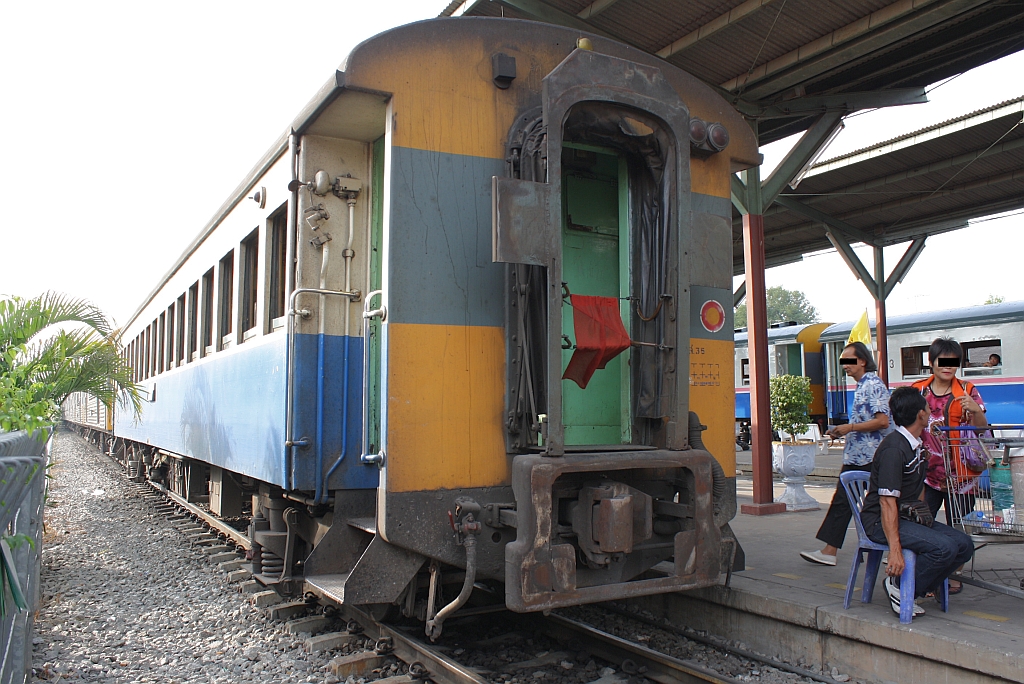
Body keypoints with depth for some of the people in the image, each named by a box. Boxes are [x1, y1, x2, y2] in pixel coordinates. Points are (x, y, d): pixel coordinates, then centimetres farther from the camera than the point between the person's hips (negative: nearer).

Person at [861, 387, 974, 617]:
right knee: (944, 547, -26)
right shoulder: (894, 448, -19)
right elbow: (887, 502, -24)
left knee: (964, 545, -5)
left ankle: (918, 585, 2)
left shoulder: (916, 446, 13)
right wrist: (895, 549, -28)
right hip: (881, 523, -10)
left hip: (910, 518, 10)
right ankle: (898, 585, -9)